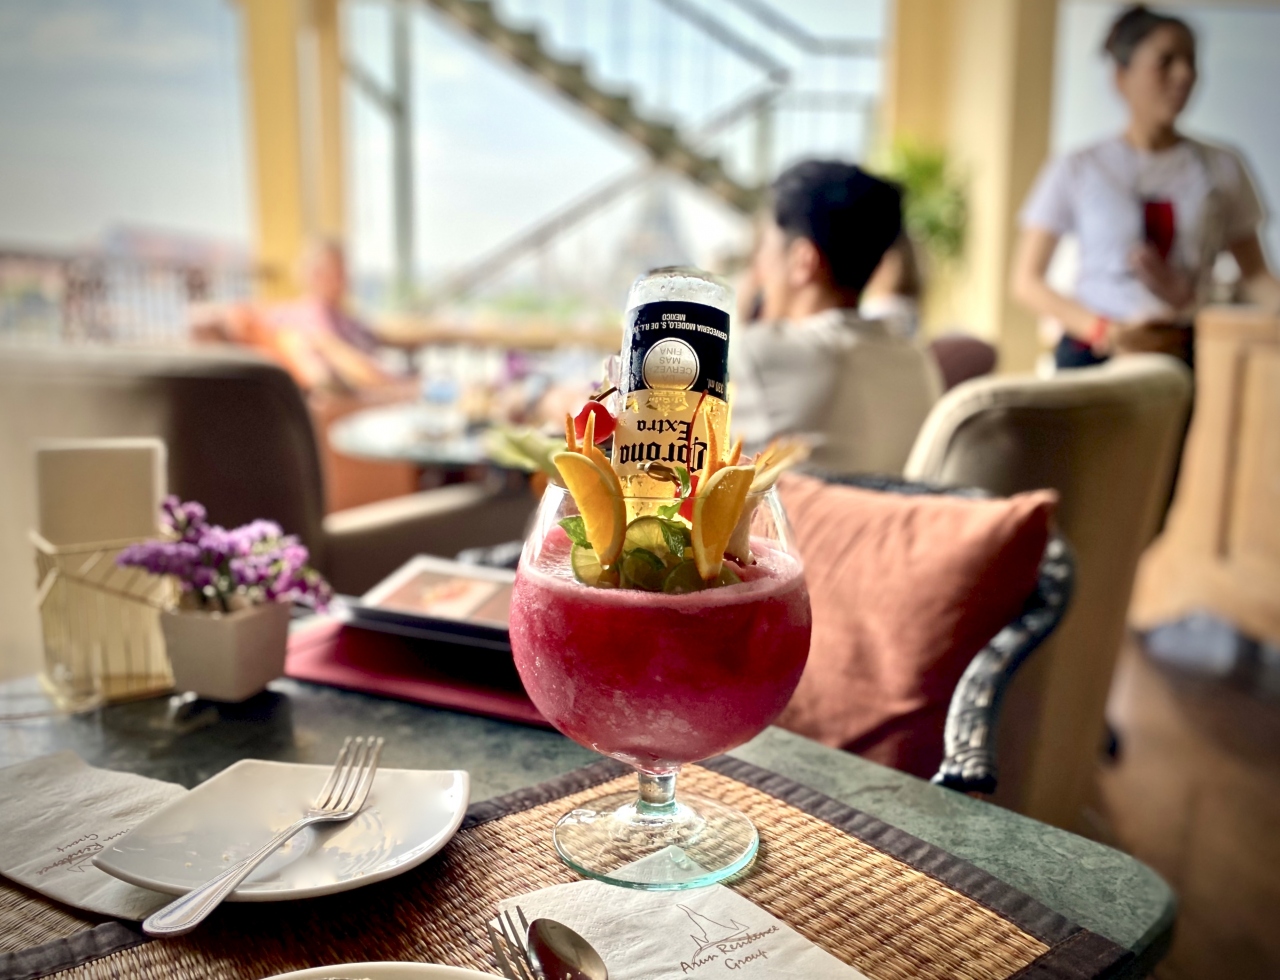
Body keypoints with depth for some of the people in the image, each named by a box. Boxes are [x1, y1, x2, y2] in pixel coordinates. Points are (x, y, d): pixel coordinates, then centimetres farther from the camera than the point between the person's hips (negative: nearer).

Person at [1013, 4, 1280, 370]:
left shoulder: (1223, 168, 12)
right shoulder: (1076, 170, 4)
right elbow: (1027, 281, 0)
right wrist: (1106, 332, -12)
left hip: (1188, 354, 2)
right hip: (1092, 353, -2)